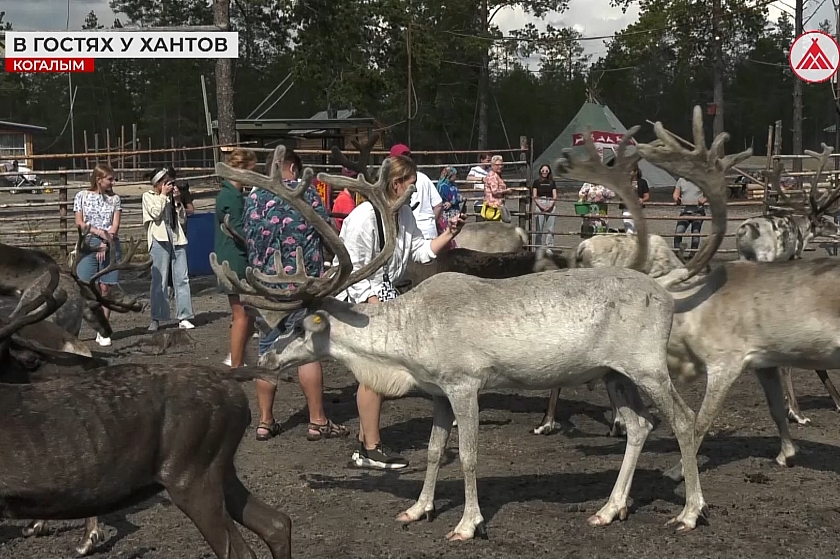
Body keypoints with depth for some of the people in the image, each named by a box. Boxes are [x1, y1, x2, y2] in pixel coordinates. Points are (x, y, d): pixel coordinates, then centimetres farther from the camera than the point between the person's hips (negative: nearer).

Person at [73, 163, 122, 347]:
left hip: (109, 246, 2)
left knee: (105, 288, 1)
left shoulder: (114, 199, 9)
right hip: (88, 244, -1)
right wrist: (99, 231, -13)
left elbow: (115, 225, 2)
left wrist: (105, 245, -9)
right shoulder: (82, 196, 5)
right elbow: (79, 223, 0)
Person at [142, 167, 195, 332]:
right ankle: (156, 318, 0)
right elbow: (156, 213, -10)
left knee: (182, 278, 0)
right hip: (160, 238, -4)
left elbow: (183, 219, 15)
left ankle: (184, 317, 3)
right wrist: (163, 195, -2)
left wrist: (177, 201, 4)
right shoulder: (148, 196, 8)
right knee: (159, 279, -5)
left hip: (177, 238, 4)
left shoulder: (172, 196, 19)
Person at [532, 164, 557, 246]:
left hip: (550, 206, 2)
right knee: (539, 228, -4)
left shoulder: (552, 182, 11)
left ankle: (549, 245, 2)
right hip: (540, 205, -2)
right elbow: (534, 196, 1)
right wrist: (541, 206, -11)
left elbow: (555, 196, 7)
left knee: (550, 227, 0)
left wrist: (550, 206, -9)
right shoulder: (537, 181, 6)